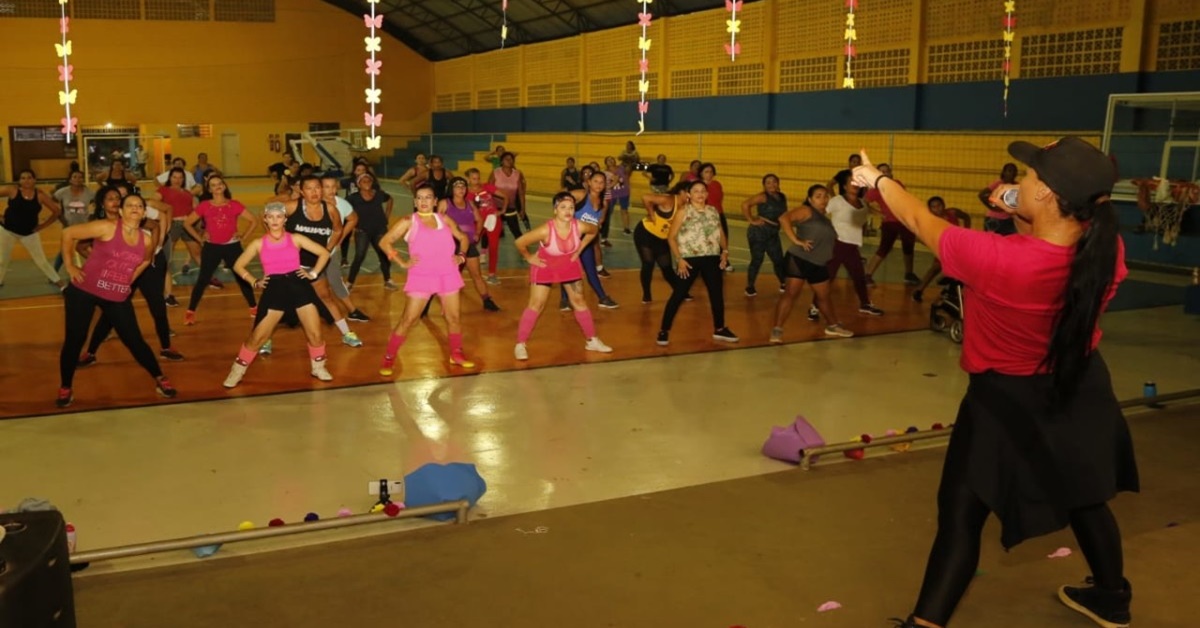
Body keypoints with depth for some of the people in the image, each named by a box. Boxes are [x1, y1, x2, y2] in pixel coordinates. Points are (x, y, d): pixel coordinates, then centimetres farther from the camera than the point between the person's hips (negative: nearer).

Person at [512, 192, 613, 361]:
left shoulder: (579, 226, -26)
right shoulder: (546, 230, -36)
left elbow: (594, 231, -1)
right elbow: (519, 242, -28)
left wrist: (579, 250, -1)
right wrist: (530, 258, -15)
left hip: (569, 265, 4)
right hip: (545, 265, -4)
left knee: (579, 302, 11)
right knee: (536, 304, -6)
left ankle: (593, 340, 24)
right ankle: (520, 345, 2)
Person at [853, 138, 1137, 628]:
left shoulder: (996, 258, -33)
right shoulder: (1107, 251, -19)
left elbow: (921, 220, -16)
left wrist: (878, 180, 1)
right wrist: (1021, 218, -6)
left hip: (1009, 402, -6)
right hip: (1082, 390, 6)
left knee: (961, 517, 4)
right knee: (1085, 499, 27)